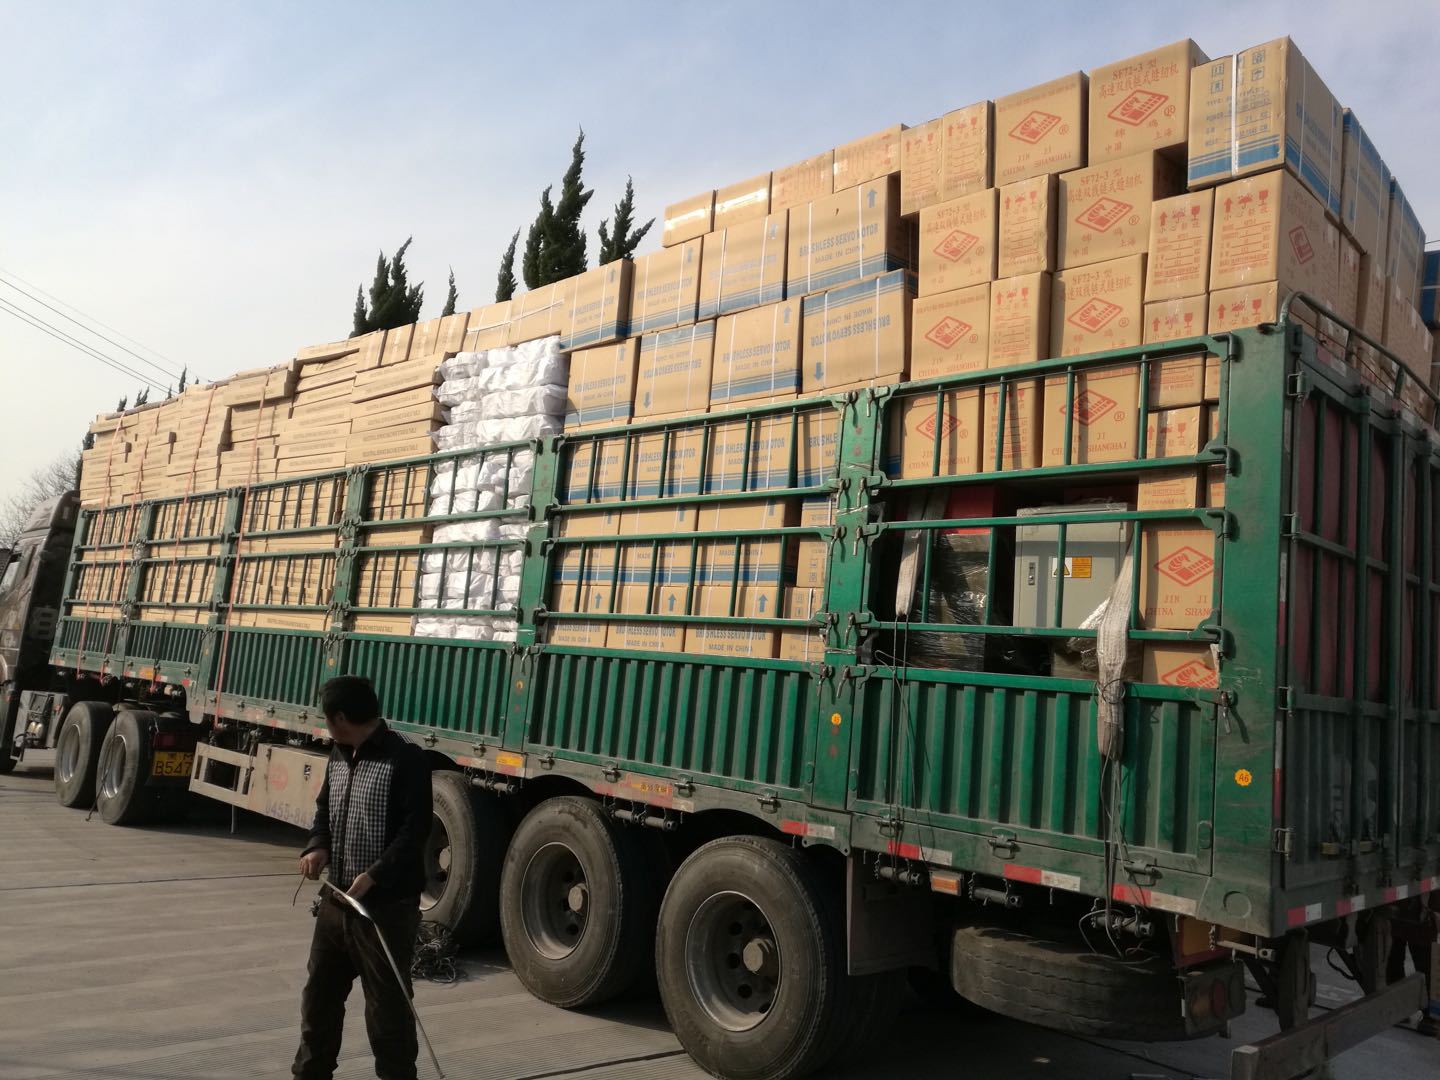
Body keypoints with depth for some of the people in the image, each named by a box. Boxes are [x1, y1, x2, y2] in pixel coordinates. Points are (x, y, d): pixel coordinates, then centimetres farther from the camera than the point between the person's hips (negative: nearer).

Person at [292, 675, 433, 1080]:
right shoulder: (339, 758, 13)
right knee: (319, 994, 21)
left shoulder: (406, 760, -15)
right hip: (336, 899, 9)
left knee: (387, 1005, 1)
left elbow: (414, 829, -20)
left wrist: (375, 875, -27)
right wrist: (317, 846, 1)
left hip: (386, 906, -8)